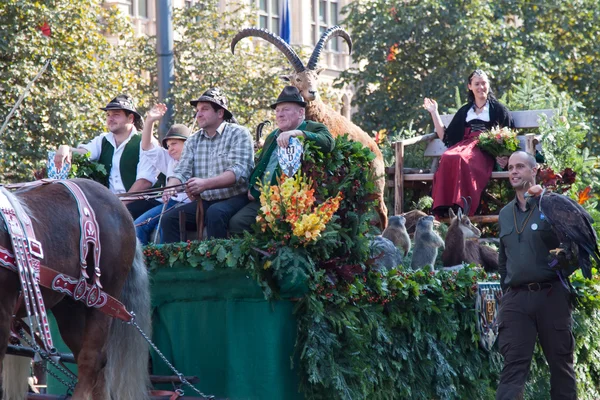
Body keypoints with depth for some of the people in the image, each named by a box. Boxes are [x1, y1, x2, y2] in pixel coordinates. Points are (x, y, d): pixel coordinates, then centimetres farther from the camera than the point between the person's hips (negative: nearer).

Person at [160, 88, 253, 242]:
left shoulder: (239, 134, -3)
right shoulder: (193, 141, 15)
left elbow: (239, 172, -16)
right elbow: (181, 171, 8)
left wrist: (205, 184, -29)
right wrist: (170, 188, -17)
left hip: (234, 199, -5)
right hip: (204, 202, 5)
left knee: (215, 213, -35)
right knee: (169, 218, -15)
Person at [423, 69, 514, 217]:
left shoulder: (498, 109, 21)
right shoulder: (464, 111, 32)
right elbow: (445, 137, 26)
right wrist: (434, 112, 26)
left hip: (485, 151, -3)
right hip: (463, 145, 3)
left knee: (461, 159, -40)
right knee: (447, 158, -36)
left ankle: (461, 209, -49)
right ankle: (443, 209, -47)